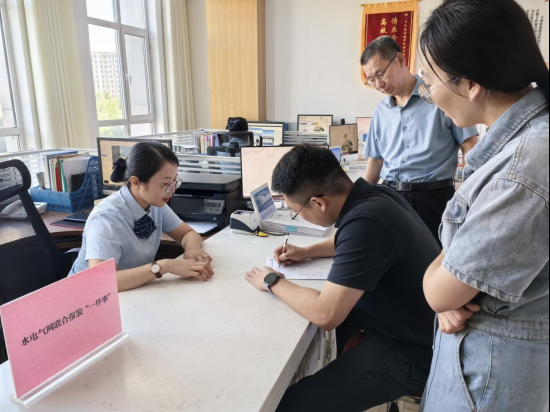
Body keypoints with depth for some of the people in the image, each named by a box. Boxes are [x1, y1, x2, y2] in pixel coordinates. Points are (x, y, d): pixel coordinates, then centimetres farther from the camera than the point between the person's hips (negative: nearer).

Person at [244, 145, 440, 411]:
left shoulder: (366, 221, -32)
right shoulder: (373, 195, -4)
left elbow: (324, 315, -28)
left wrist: (272, 282, -13)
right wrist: (307, 252, 8)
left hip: (406, 352, -9)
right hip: (409, 327, 9)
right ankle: (329, 372, 35)